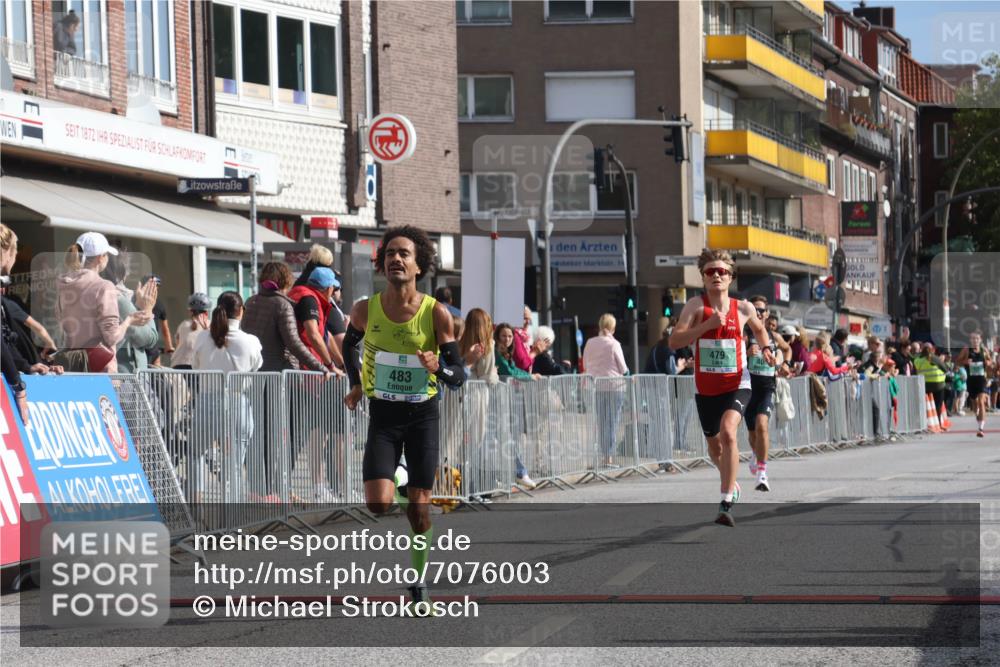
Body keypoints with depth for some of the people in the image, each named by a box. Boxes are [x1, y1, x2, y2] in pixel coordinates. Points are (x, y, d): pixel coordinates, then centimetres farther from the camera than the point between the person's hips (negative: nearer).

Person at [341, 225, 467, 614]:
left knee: (419, 509, 0)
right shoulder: (365, 310, -6)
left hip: (423, 414, -1)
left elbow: (458, 376, -8)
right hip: (383, 416, 1)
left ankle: (419, 586, 17)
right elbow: (351, 343, 18)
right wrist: (356, 385, 7)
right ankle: (396, 480, 19)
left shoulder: (436, 314, -11)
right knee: (378, 504, -17)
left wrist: (437, 367, -29)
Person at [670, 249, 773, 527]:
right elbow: (674, 341, -17)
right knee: (714, 445, 16)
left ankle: (727, 503, -27)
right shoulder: (696, 306, -6)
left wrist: (765, 348, 3)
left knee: (728, 432, -27)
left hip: (736, 385, -2)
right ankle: (731, 483, 49)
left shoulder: (743, 308, 0)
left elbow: (759, 328, 23)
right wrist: (708, 324, -25)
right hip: (705, 388, 2)